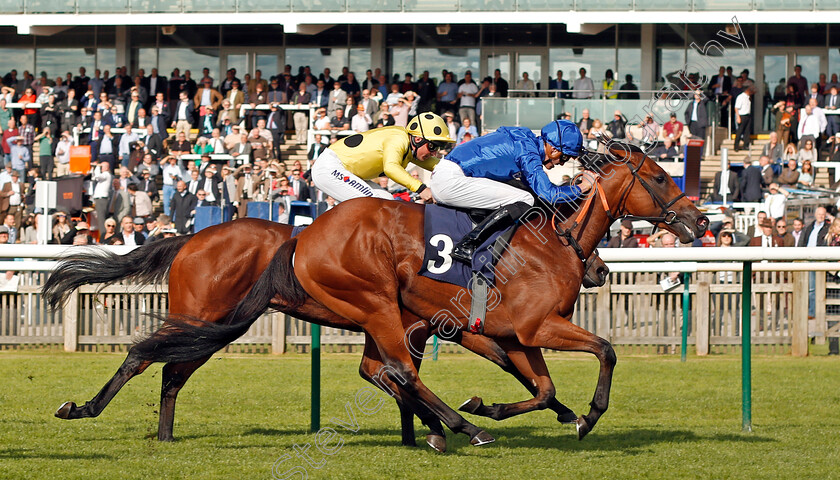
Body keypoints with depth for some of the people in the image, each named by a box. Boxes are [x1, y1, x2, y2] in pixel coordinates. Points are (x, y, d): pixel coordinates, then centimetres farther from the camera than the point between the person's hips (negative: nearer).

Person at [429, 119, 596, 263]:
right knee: (524, 201, -15)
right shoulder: (528, 152, -14)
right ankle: (466, 246, -20)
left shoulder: (526, 139, 16)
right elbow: (549, 194, -20)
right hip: (451, 180, -10)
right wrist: (582, 187, -6)